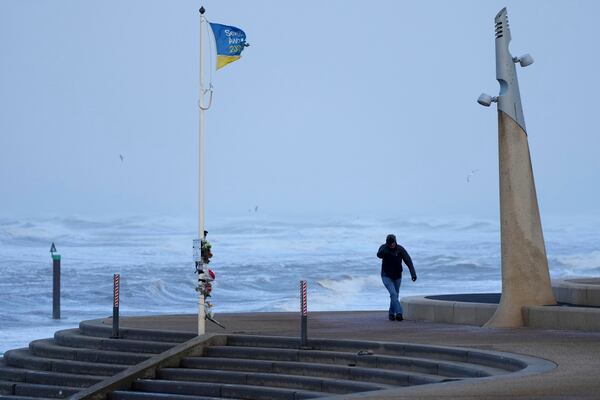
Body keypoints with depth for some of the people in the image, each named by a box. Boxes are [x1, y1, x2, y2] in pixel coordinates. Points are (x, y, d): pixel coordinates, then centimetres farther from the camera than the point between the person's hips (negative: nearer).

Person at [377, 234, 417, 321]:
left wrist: (413, 273, -26)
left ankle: (392, 314, 28)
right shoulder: (383, 248, -14)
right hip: (386, 277, -3)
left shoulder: (400, 249, -12)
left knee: (395, 296, 12)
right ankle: (399, 313, -24)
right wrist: (386, 248, -51)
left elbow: (408, 261, -16)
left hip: (397, 277, 3)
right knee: (393, 294, -19)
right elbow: (379, 255, -35)